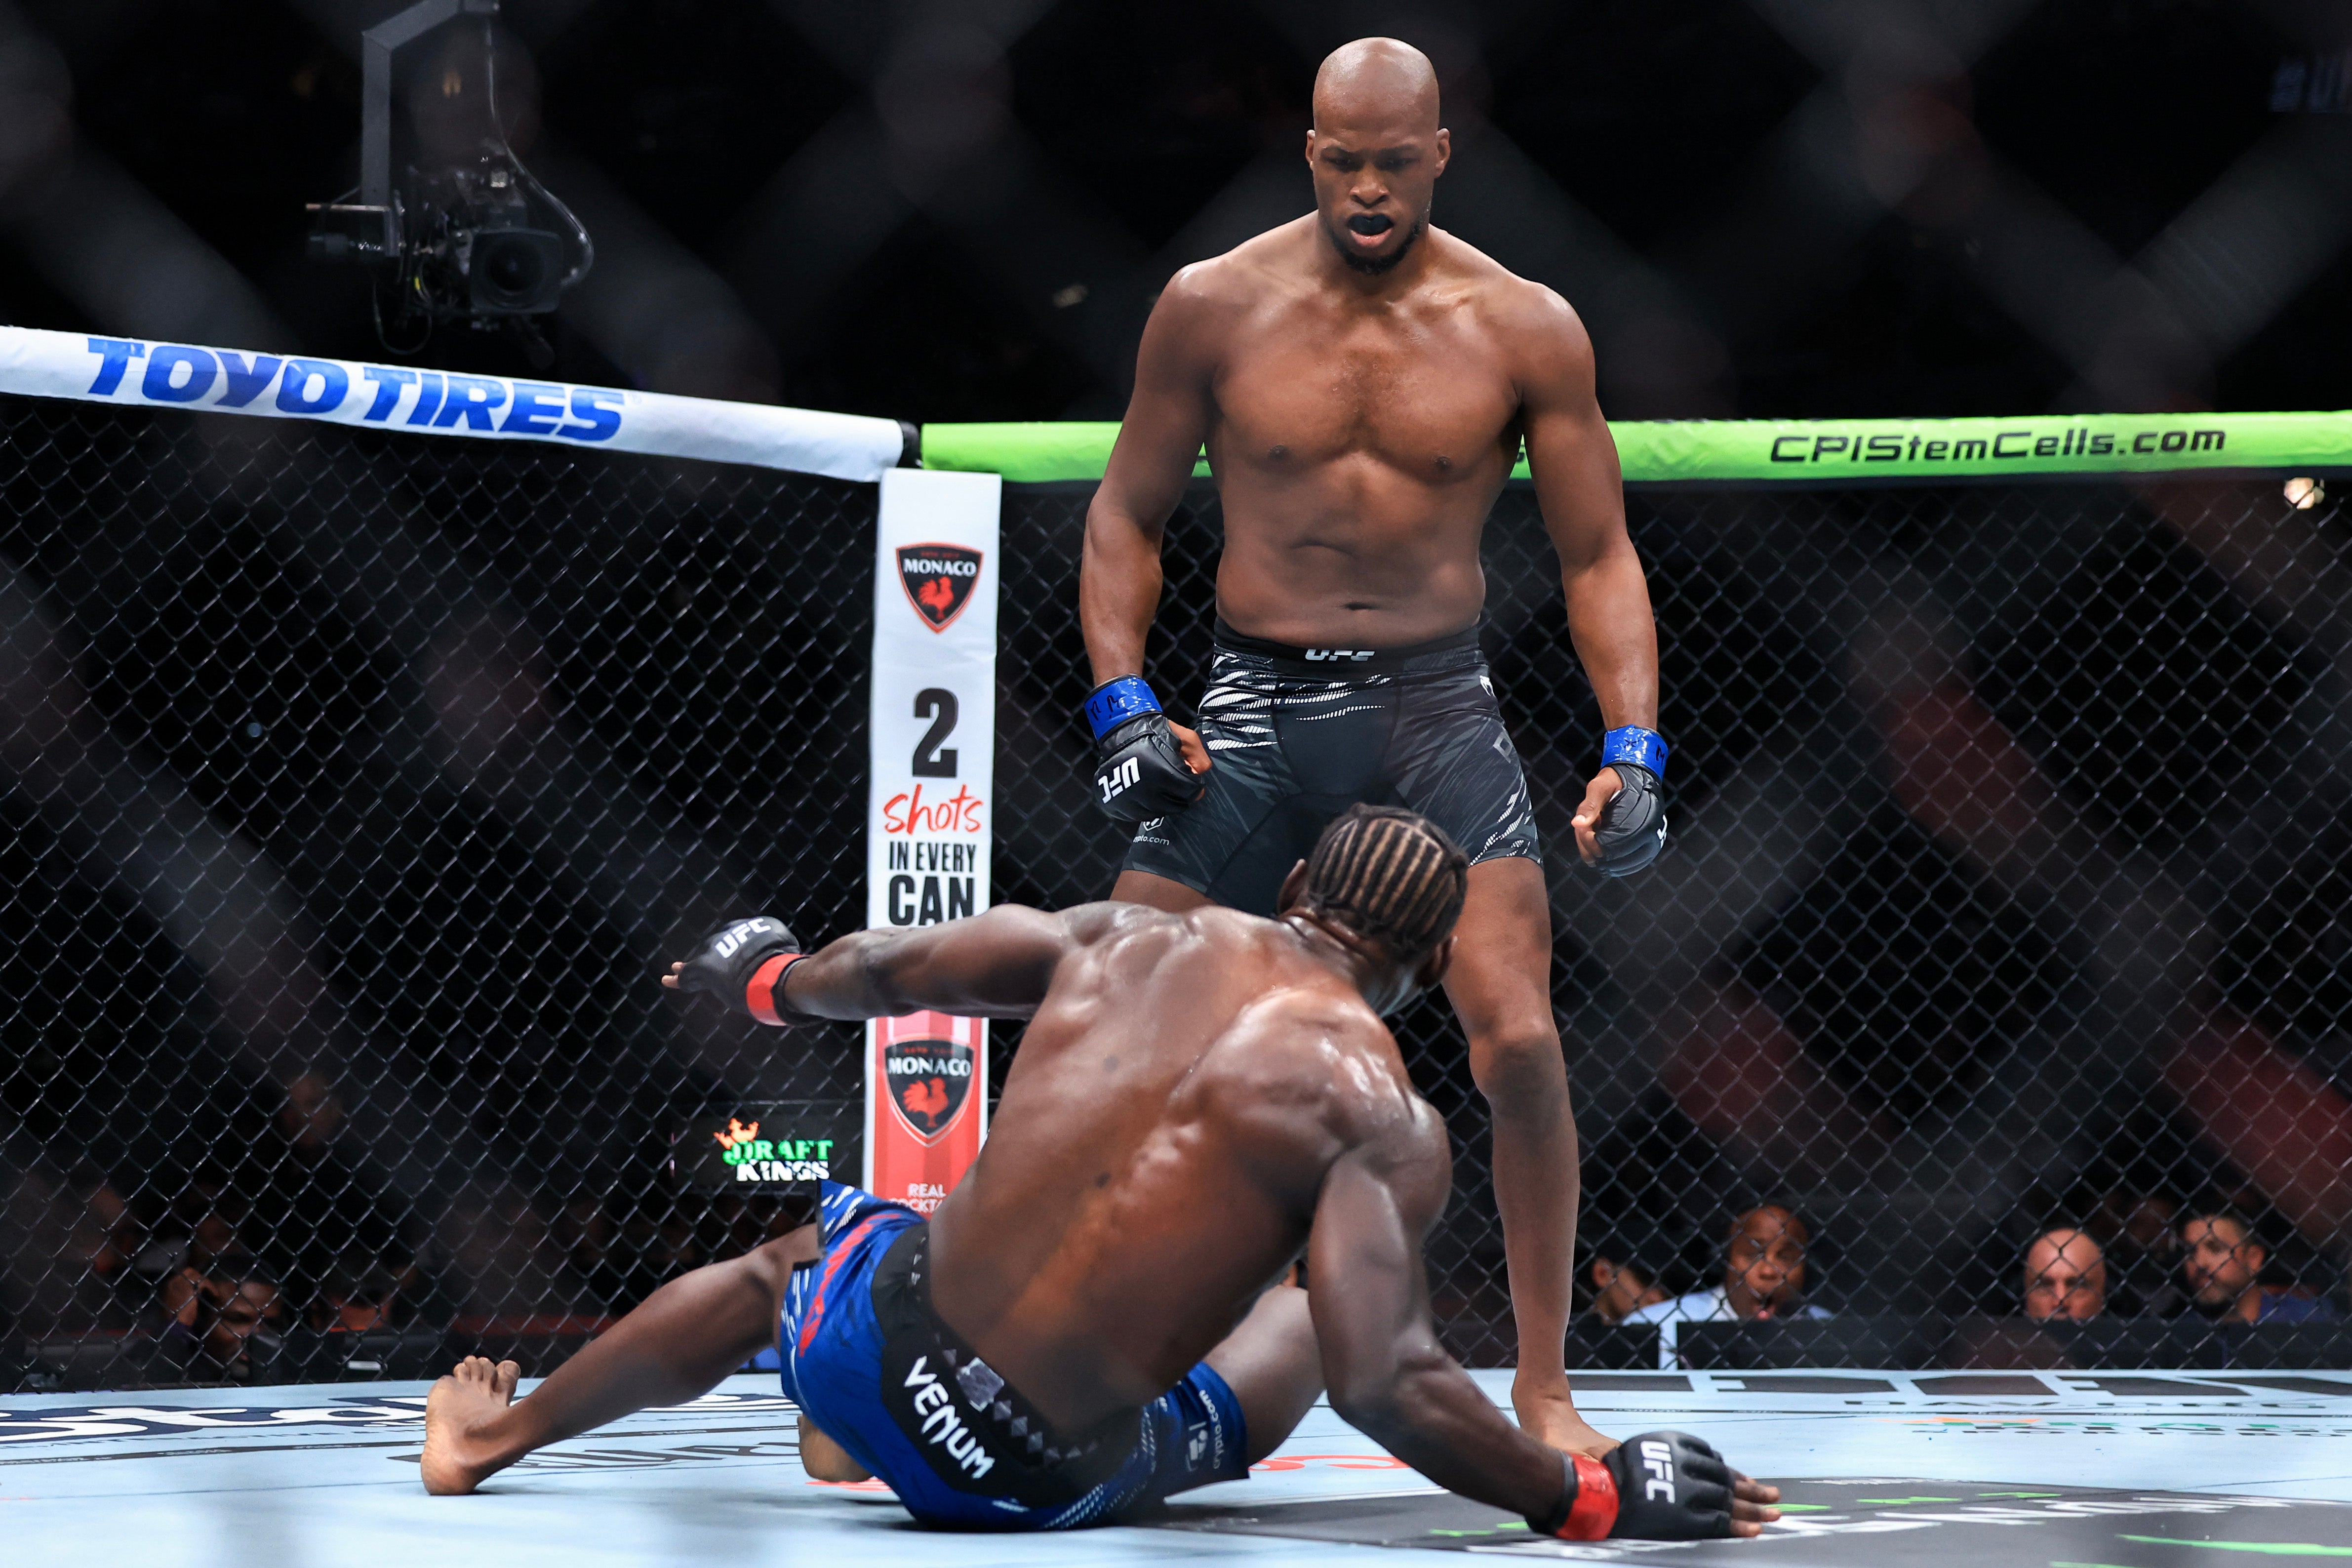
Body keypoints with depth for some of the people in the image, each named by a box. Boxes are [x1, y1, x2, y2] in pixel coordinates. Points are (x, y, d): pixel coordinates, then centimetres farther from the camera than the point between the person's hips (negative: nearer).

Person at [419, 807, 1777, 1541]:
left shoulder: (1130, 942, 3)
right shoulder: (1385, 1119, -12)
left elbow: (894, 968, 18)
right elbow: (1386, 1384, -21)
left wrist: (775, 978, 39)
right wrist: (1588, 1500, -10)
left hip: (877, 1336, 3)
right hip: (1037, 1475, -3)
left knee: (784, 1264, 40)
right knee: (1298, 1324, 26)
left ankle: (492, 1438, 57)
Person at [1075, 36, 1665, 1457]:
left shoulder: (1524, 331, -1)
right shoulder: (1216, 308, 0)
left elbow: (1599, 556, 4)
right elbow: (1129, 514, 9)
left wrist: (1634, 747, -8)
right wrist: (1122, 700, -4)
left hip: (1437, 707, -1)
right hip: (1254, 704, 1)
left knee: (1520, 1041, -13)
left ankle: (1544, 1389, -1)